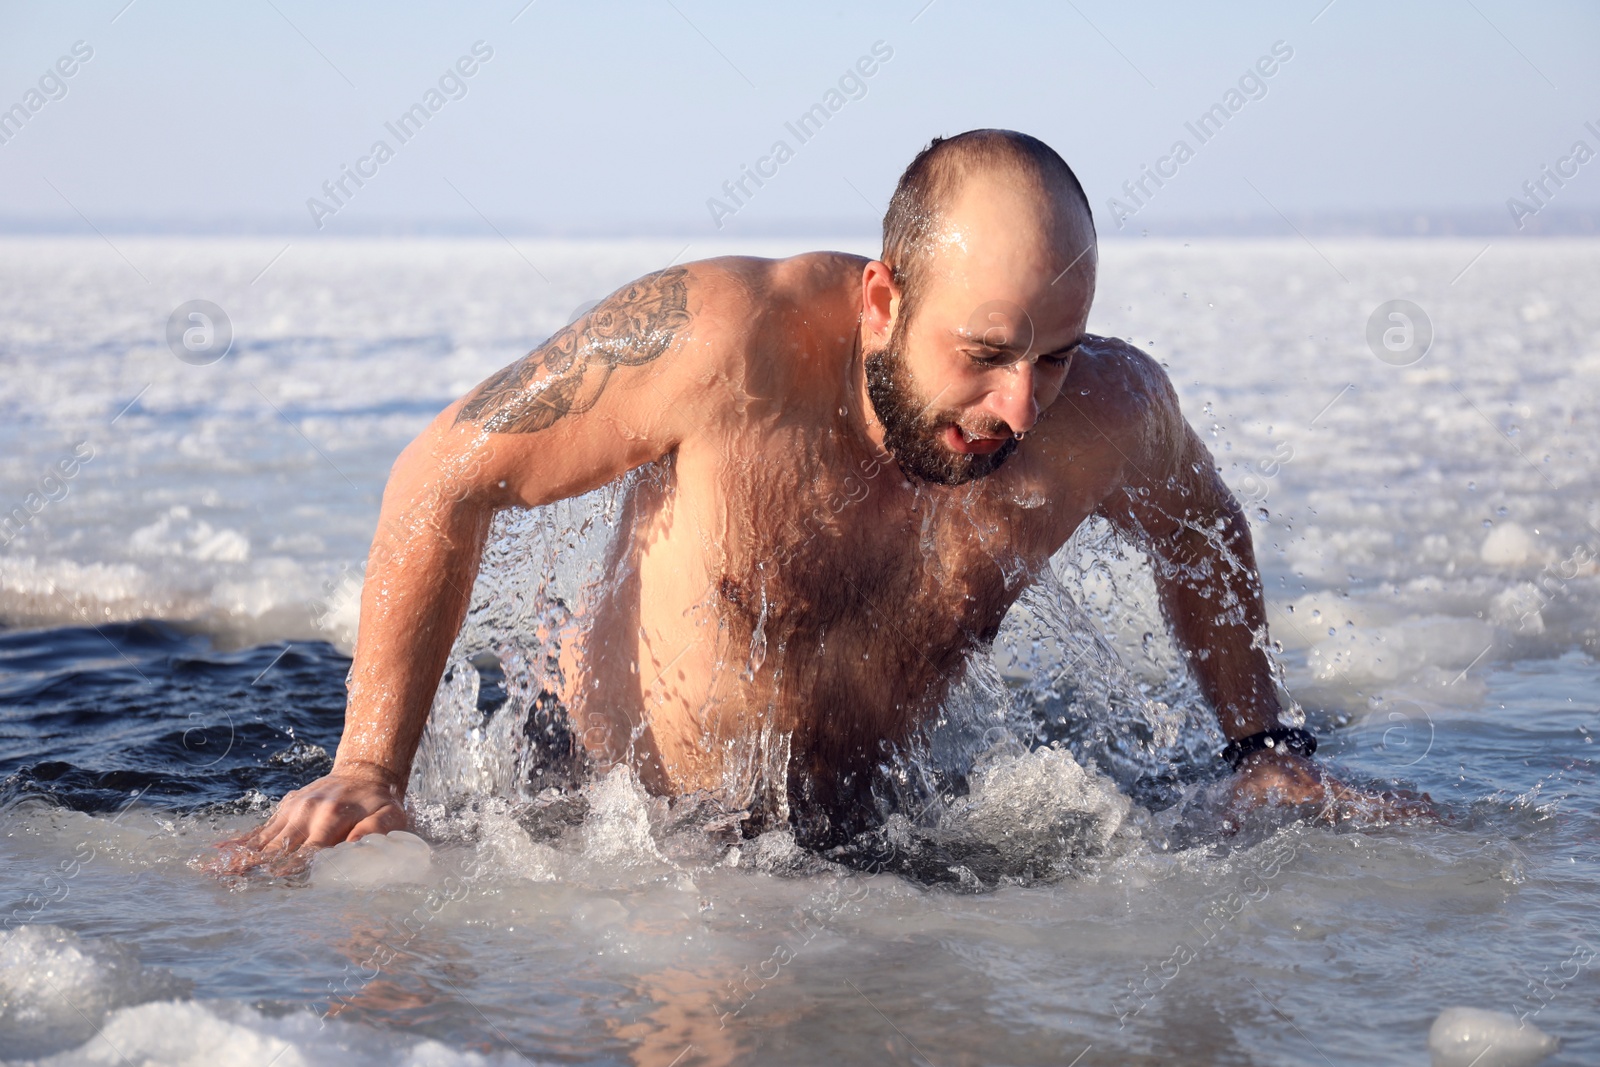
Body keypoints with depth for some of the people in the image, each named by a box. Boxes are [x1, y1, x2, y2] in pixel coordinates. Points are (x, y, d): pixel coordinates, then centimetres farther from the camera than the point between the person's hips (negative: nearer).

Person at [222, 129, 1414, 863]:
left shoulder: (1108, 412, -17)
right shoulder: (719, 339, -30)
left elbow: (1199, 526, 10)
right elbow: (444, 477, -18)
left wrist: (1270, 748, 11)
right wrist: (370, 770, -17)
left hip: (858, 836, 4)